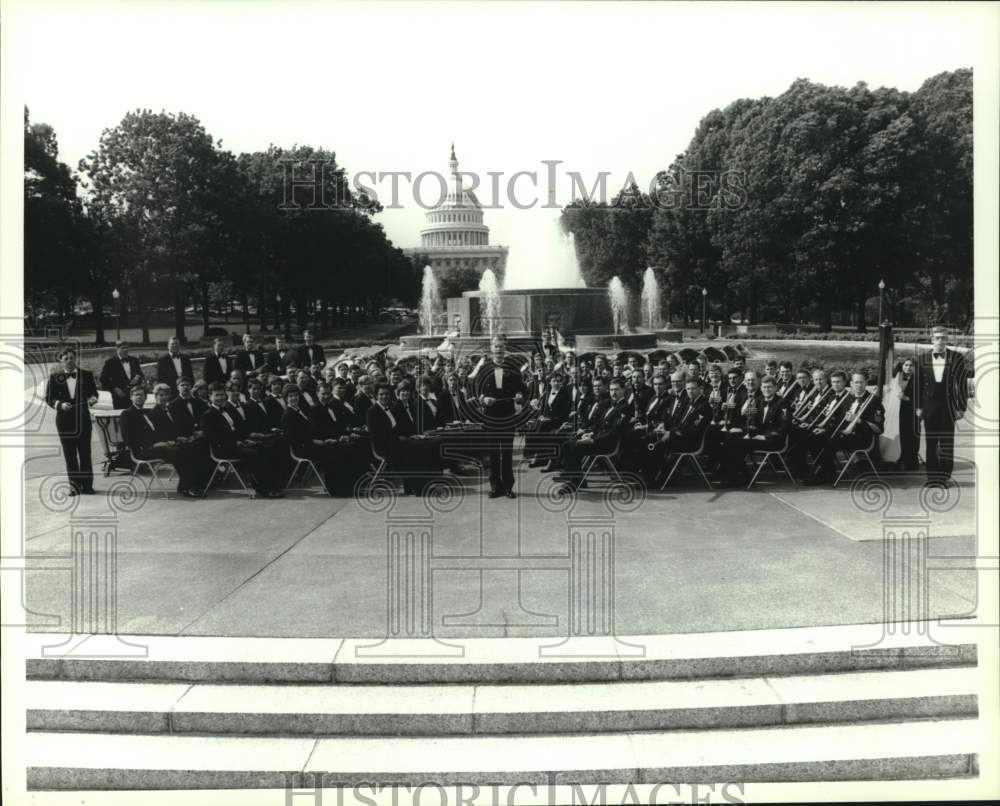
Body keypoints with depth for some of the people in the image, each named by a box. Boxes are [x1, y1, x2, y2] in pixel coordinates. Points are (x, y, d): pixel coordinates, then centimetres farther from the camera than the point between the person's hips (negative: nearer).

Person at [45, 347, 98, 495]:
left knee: (85, 453, 2)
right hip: (64, 420, 0)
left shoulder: (86, 375, 5)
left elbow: (93, 392, 10)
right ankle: (74, 485, 11)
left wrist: (92, 399, -13)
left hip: (83, 419, 0)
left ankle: (87, 484, 9)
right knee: (70, 455, 4)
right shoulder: (54, 377, 4)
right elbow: (49, 398, 4)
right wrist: (60, 405, -13)